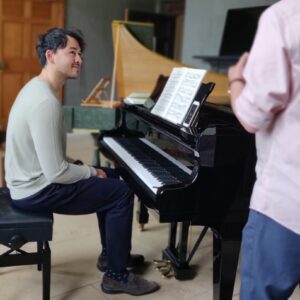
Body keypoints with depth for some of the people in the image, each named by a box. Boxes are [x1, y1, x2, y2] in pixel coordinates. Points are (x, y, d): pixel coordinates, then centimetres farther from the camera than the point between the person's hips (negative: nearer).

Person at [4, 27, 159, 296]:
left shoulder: (38, 87, 6)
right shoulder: (47, 102, -27)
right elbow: (56, 174, -28)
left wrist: (77, 165, 5)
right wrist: (91, 172, -11)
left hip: (33, 178, 10)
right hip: (37, 190, -10)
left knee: (111, 178, 19)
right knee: (122, 193, -8)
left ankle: (111, 253, 30)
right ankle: (116, 275, 7)